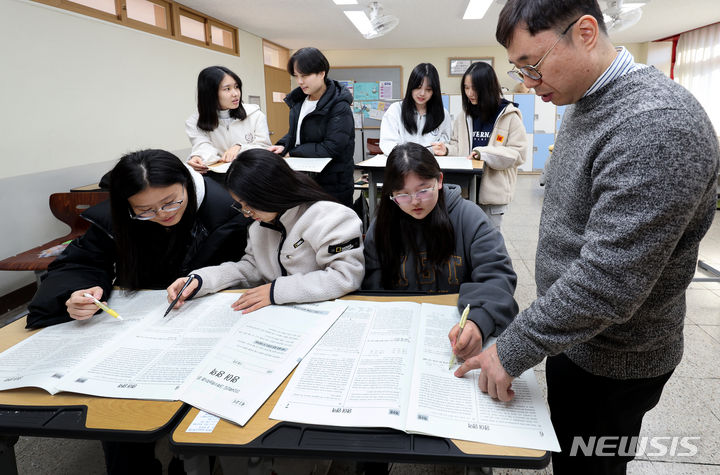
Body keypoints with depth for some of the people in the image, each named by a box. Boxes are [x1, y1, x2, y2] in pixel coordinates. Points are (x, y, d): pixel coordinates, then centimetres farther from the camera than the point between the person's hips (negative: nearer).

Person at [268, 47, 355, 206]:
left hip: (333, 184, -6)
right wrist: (283, 146, -5)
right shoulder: (298, 100, 8)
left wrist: (292, 153, -14)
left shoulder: (339, 107, -15)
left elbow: (331, 148, -22)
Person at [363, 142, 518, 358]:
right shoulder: (381, 226, 1)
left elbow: (497, 276, -12)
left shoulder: (468, 216, -4)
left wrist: (479, 321, -32)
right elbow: (372, 288, 4)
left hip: (457, 328, -1)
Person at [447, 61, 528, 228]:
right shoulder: (464, 116, 8)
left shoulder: (509, 116, -6)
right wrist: (446, 150, -6)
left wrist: (485, 153, -20)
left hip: (493, 191, -4)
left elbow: (518, 153, -9)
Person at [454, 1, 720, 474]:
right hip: (573, 333, 8)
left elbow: (608, 281, -32)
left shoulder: (657, 124, -28)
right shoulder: (586, 105, 3)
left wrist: (512, 351, -22)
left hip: (612, 362, -8)